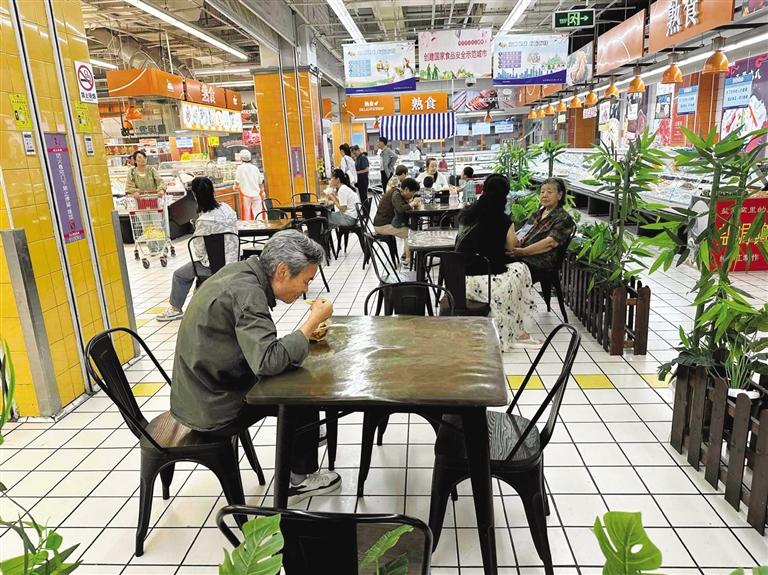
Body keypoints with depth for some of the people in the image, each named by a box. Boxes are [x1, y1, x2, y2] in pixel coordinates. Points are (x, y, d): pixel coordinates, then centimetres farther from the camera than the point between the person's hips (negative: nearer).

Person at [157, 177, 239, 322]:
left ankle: (175, 308, 34)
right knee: (192, 267, 32)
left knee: (179, 275, 17)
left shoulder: (204, 221, -25)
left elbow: (199, 251, -15)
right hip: (232, 260, 7)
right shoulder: (227, 208, -4)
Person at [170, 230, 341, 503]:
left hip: (200, 393, 9)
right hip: (213, 411, -9)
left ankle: (303, 437, 40)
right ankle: (299, 480, 17)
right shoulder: (246, 293, -27)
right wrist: (313, 321, -26)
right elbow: (268, 362, -36)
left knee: (295, 377, 19)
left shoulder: (239, 272, 0)